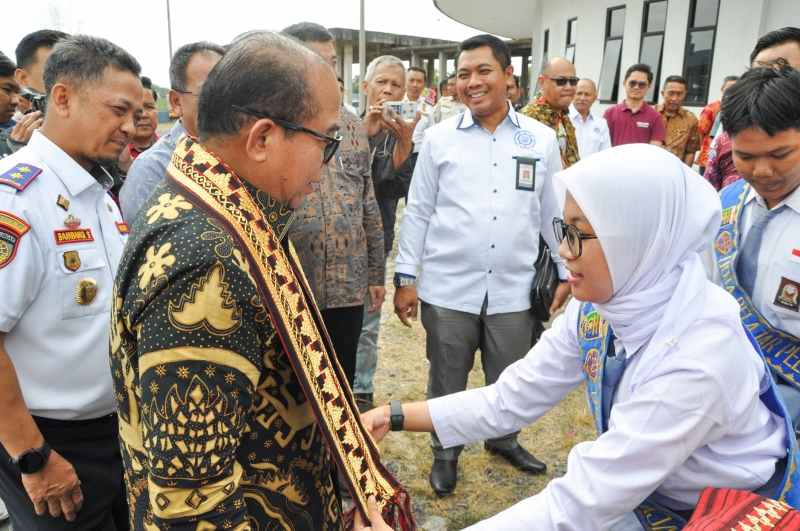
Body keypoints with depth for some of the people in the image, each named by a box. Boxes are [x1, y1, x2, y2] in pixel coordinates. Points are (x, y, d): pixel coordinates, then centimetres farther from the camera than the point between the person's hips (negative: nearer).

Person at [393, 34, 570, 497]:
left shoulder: (542, 139, 1)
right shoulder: (439, 138, -2)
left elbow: (554, 213, 8)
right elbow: (419, 212, 1)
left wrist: (568, 271, 10)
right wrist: (406, 278, 0)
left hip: (514, 289, 1)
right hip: (448, 288, -1)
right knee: (447, 382, 13)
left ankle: (503, 437, 45)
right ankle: (445, 452, 37)